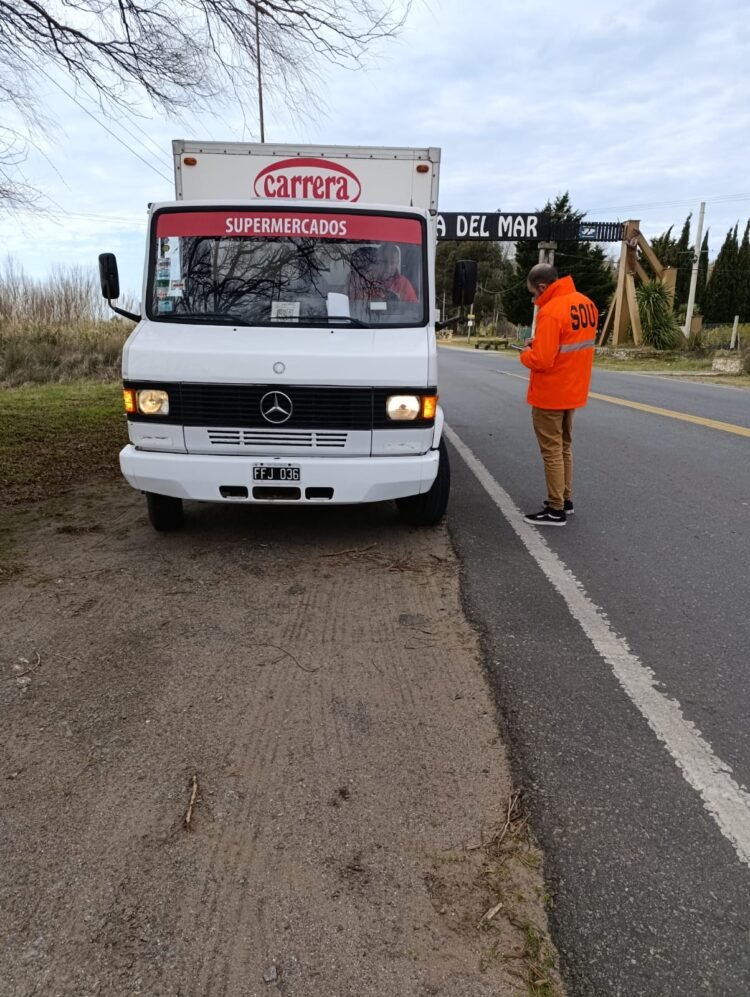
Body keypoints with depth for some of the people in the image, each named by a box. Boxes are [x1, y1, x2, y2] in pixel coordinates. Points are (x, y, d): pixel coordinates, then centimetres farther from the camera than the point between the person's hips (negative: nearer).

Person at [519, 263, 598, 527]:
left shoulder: (551, 311, -21)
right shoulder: (586, 303, 6)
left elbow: (541, 360, -24)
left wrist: (525, 354, -4)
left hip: (549, 395, -9)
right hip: (573, 391, 9)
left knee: (552, 451, 0)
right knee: (564, 447, 19)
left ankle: (556, 510, 6)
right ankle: (566, 500, 29)